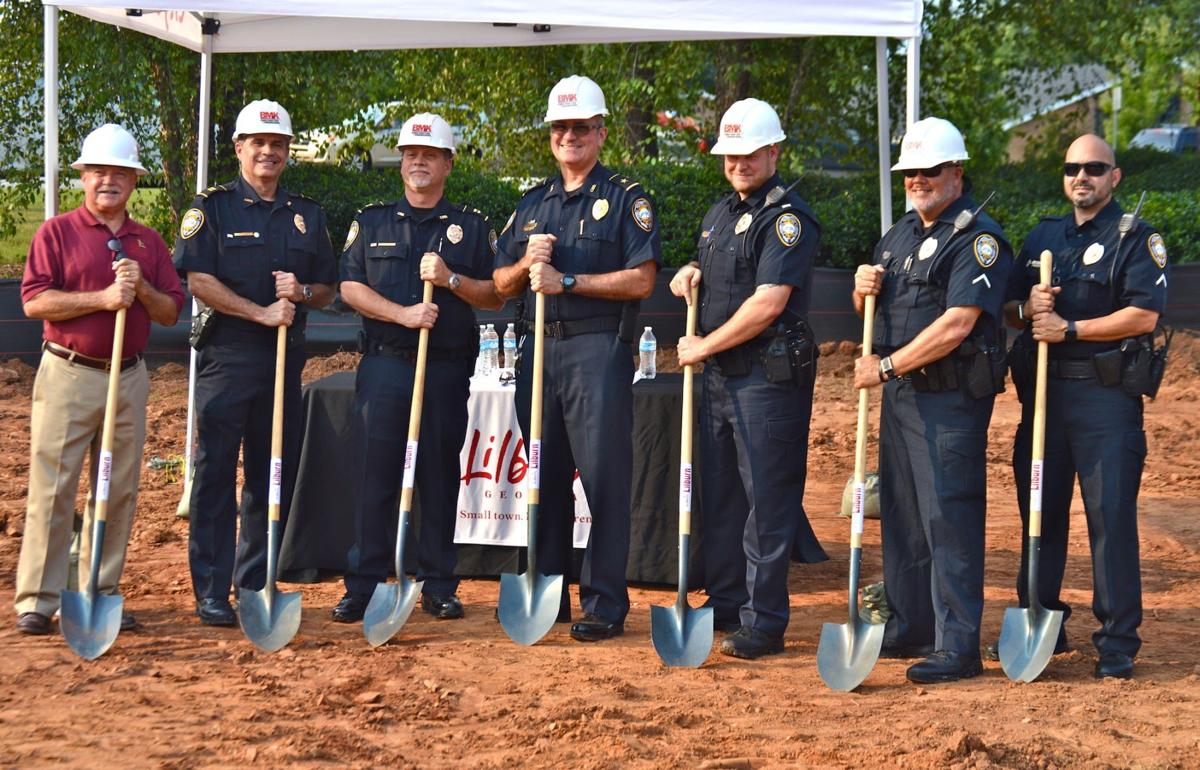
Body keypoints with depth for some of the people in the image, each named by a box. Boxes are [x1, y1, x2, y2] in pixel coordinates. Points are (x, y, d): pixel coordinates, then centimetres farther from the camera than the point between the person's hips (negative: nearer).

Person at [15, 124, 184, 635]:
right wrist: (102, 298, -16)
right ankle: (36, 600, 0)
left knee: (118, 492, 6)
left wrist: (141, 289, -9)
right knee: (52, 489, -5)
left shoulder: (148, 242, 14)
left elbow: (171, 312, 11)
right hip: (68, 376, -4)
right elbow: (34, 301, -9)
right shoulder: (56, 232, 2)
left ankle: (101, 595, 15)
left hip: (129, 378, 4)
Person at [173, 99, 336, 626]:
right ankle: (211, 592, 0)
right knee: (216, 473, -4)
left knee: (273, 475, 8)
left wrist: (300, 292, -6)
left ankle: (256, 584, 17)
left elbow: (328, 290, 16)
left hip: (285, 360, 4)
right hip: (226, 358, -4)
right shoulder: (212, 207, 2)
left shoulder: (307, 215, 15)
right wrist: (262, 312, -15)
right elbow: (199, 281, -8)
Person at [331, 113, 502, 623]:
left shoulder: (472, 227, 12)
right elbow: (350, 288, 3)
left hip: (447, 369, 0)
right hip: (384, 365, 0)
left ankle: (439, 586, 9)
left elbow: (496, 296, 7)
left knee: (441, 479, 3)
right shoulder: (371, 222, 13)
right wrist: (402, 313, -12)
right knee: (375, 477, -3)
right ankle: (363, 585, 1)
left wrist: (451, 279, -10)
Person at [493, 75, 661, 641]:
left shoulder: (626, 199, 1)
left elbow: (641, 280, -9)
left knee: (604, 479, -5)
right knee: (546, 477, 10)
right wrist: (527, 264, -4)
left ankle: (605, 604, -1)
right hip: (539, 348, 6)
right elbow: (500, 285, 17)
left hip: (599, 351, -5)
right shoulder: (532, 204, 18)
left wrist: (567, 280, -13)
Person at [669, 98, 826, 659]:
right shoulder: (720, 213, 16)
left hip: (768, 376, -9)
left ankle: (764, 623, 2)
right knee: (718, 495, 15)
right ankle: (723, 605, 26)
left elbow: (768, 304, -20)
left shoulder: (788, 217, -12)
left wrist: (703, 347, -12)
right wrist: (689, 273, 7)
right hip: (719, 375, 9)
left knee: (766, 502, -4)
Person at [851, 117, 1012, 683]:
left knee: (948, 517, -8)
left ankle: (958, 647, -4)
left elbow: (956, 324, -20)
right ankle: (909, 628, 24)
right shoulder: (901, 233, 17)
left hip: (951, 397, -9)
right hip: (899, 392, 9)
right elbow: (873, 312, 24)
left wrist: (887, 366, -17)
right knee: (901, 512, 13)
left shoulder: (978, 238, -11)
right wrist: (864, 289, 0)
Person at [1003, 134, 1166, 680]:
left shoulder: (1137, 239, -1)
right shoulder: (1042, 237, 17)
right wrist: (1027, 308, -4)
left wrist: (1068, 328, -16)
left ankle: (1117, 644, 0)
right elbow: (1007, 310, 19)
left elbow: (1144, 315, -13)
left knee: (1111, 516, -6)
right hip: (1043, 390, 6)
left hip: (1107, 394, -6)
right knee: (1040, 511, 10)